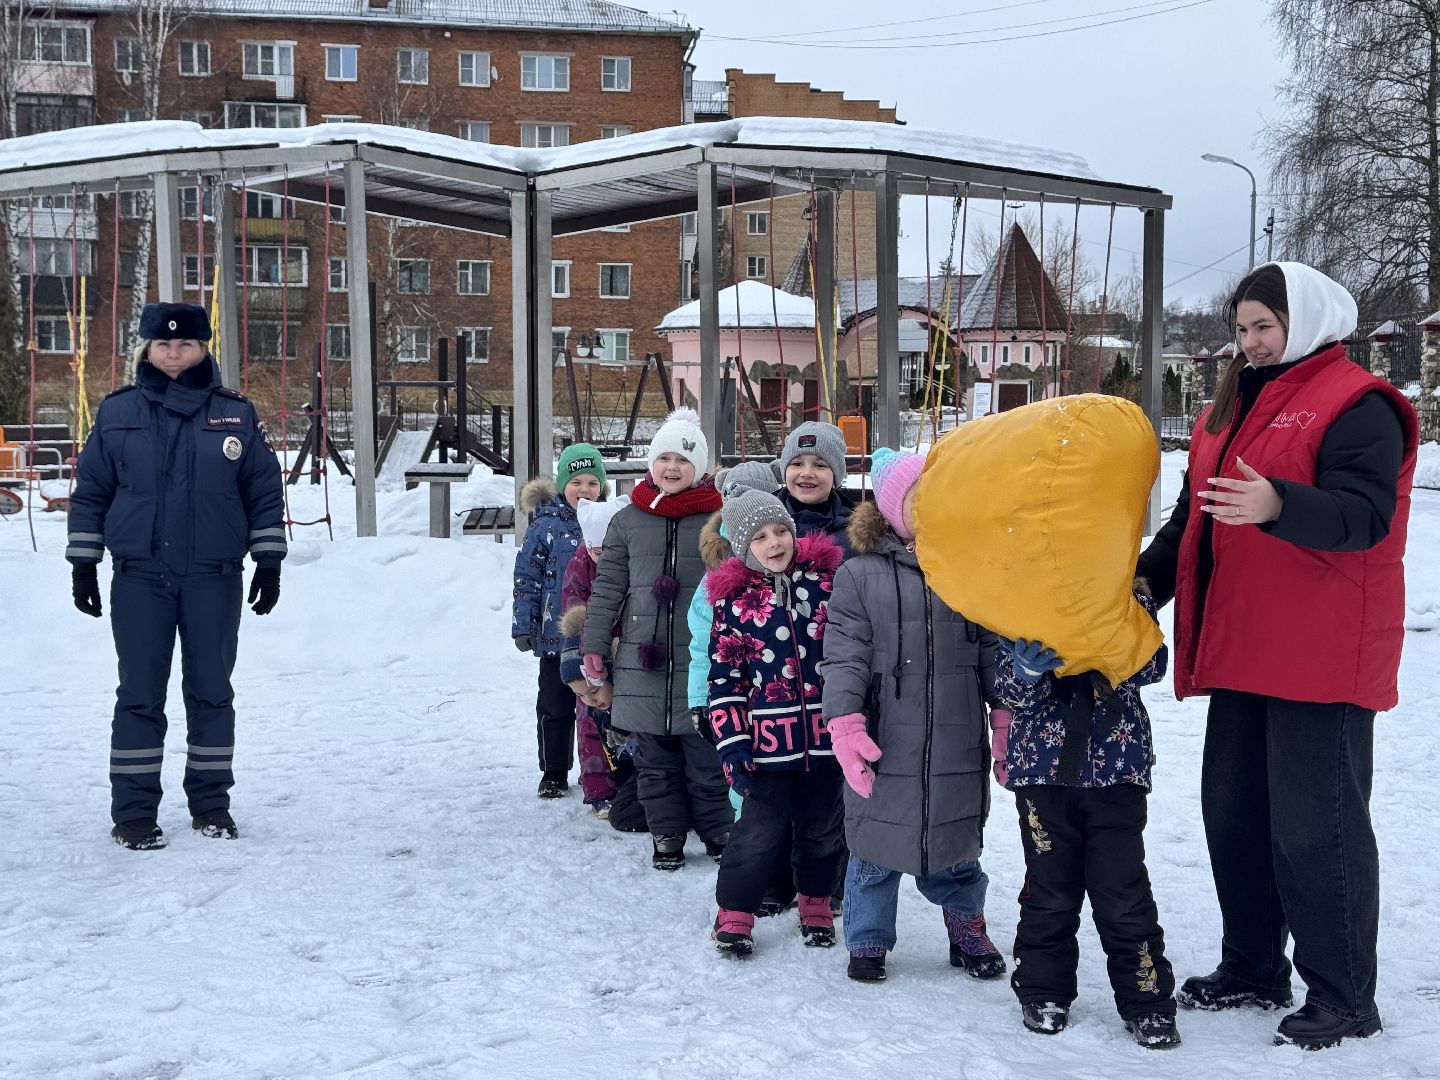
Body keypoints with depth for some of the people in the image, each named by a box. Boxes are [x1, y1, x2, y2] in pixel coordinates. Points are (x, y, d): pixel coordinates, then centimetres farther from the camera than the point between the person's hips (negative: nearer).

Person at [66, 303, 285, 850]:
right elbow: (90, 492, 8)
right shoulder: (117, 413, 4)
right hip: (140, 578, 0)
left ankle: (211, 802, 18)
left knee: (211, 692, 7)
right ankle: (134, 811, 8)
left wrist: (268, 562, 4)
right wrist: (83, 564, 5)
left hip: (215, 578, 1)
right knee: (140, 695, 1)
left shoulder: (236, 414, 3)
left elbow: (265, 492, 7)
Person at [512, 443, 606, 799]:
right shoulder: (546, 525, -4)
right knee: (556, 706, 7)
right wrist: (523, 626, -4)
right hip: (557, 635, -2)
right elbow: (527, 579, -2)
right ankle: (554, 774, 19)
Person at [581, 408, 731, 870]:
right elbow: (607, 588, 10)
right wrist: (594, 646, 6)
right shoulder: (628, 520, 8)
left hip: (701, 660, -3)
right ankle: (667, 834, 22)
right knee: (654, 760, 10)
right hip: (643, 662, 3)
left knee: (706, 757, 2)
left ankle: (718, 831, 18)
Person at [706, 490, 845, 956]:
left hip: (826, 736, 2)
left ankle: (816, 906, 33)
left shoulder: (826, 581, 1)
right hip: (769, 739, -2)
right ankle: (733, 914, 18)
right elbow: (724, 677, -1)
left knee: (823, 830, 14)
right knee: (759, 832, 1)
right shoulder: (734, 599, -2)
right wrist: (731, 744, -6)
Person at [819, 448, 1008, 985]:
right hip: (885, 746, -2)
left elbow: (993, 651, 9)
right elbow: (845, 656, -7)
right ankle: (867, 941, 27)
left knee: (957, 841, 14)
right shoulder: (860, 574, -2)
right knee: (876, 846, 9)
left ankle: (966, 928, 36)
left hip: (957, 748, 2)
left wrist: (1006, 715, 3)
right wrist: (845, 725, -15)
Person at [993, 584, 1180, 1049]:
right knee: (1049, 885, 8)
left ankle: (1147, 1003, 13)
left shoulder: (1129, 588, 3)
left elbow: (1151, 665, -7)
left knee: (1123, 890, 0)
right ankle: (1043, 992, 25)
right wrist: (1027, 670, -27)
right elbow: (1008, 688, -3)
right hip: (1043, 764, 1)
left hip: (1117, 766, 0)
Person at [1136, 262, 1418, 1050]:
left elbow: (1365, 515, -21)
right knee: (1233, 812, 14)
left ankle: (1342, 998, 9)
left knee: (1317, 825, -3)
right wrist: (1148, 577, 6)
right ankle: (1252, 969, 28)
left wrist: (1278, 505, -37)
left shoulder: (1355, 405, -9)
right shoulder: (1231, 409, 16)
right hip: (1241, 653, 9)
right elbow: (1194, 518, 20)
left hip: (1320, 660, -8)